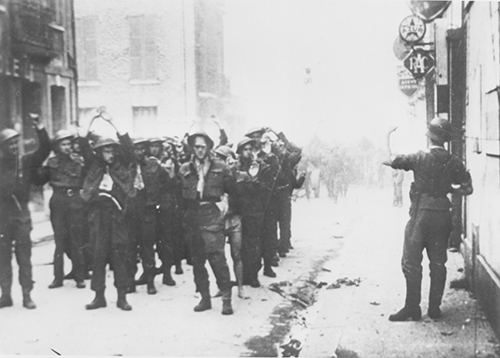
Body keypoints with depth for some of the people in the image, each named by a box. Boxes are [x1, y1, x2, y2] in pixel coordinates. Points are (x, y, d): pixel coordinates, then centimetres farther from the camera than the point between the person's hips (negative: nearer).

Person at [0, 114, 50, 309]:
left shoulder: (26, 162, 5)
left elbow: (45, 149, -6)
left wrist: (39, 128, -16)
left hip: (21, 214, -1)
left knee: (24, 255, -1)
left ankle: (27, 295, 3)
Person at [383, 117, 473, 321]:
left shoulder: (420, 158, -9)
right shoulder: (454, 163, 0)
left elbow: (395, 161, 3)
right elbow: (467, 189, 2)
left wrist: (386, 160, 26)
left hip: (421, 214, -4)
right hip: (443, 215, 4)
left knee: (411, 262, 3)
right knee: (438, 263, 12)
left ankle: (412, 308, 5)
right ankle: (434, 308, 17)